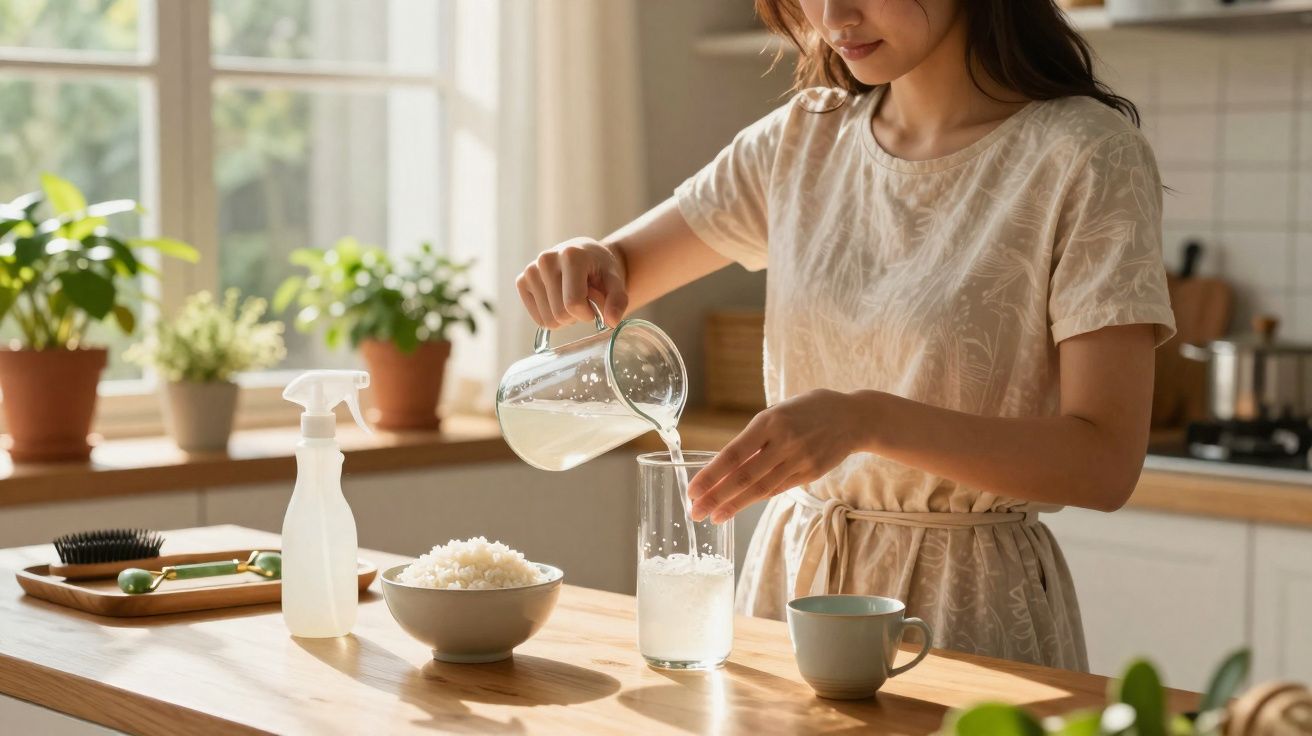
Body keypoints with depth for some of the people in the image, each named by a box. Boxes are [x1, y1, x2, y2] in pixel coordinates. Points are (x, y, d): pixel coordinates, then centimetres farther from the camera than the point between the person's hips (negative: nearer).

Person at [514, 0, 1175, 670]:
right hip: (791, 572, 5)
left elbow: (1105, 464, -20)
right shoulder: (804, 138, 2)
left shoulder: (1087, 157, -14)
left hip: (968, 611, -5)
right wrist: (587, 267, -13)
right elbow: (621, 269, 11)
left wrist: (869, 420, -32)